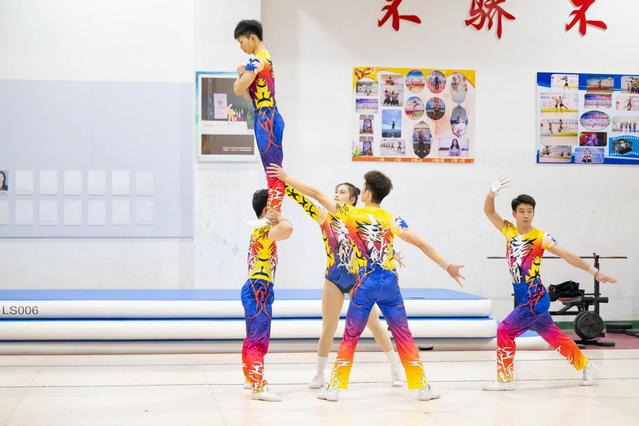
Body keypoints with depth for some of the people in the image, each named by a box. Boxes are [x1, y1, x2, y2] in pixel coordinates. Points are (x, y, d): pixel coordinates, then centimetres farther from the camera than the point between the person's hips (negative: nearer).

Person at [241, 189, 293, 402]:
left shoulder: (260, 229, 13)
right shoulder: (264, 230, -17)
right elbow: (287, 229, -36)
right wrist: (279, 219, -18)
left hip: (256, 289, 11)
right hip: (259, 290, -11)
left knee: (253, 337, 22)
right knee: (259, 339, -13)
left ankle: (251, 377, 36)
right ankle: (258, 387, -16)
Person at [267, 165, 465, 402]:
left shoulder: (352, 214, -2)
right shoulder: (392, 220, 1)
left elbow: (316, 195, 0)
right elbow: (421, 244, -1)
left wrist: (286, 178, 8)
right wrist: (447, 266, 5)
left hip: (365, 284, -1)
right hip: (390, 283, 1)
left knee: (350, 337, 11)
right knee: (404, 336, 9)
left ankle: (334, 387, 10)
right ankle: (422, 387, 9)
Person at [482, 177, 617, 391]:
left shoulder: (541, 237, -8)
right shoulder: (509, 231, 6)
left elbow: (568, 256, -8)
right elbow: (489, 211, 3)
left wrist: (595, 272, -10)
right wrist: (492, 193, -17)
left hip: (535, 299, -6)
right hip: (523, 299, 6)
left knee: (505, 331, -11)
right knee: (555, 336, 15)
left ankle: (505, 379, 0)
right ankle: (585, 365, 31)